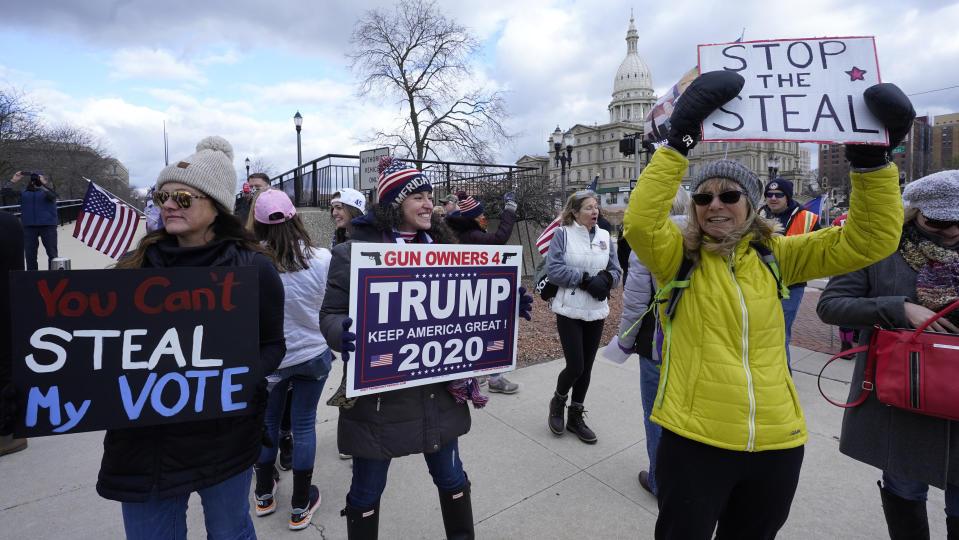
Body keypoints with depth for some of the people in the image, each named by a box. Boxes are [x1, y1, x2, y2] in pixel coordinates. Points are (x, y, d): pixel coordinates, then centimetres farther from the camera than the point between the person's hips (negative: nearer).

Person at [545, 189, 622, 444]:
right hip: (569, 311, -5)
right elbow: (553, 269, -13)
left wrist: (605, 279, -11)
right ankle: (558, 402, 27)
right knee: (575, 366, -6)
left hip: (596, 312, 5)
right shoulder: (563, 233, -5)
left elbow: (616, 270, 11)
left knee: (586, 368, 11)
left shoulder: (604, 236, 9)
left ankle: (576, 417, 29)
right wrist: (586, 279, -17)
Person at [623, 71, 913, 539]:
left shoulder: (776, 256, 3)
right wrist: (678, 143, -28)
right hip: (695, 441, -4)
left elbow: (869, 239, -1)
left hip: (777, 443, 4)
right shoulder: (679, 256, -7)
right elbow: (640, 221, -26)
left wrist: (871, 159, -11)